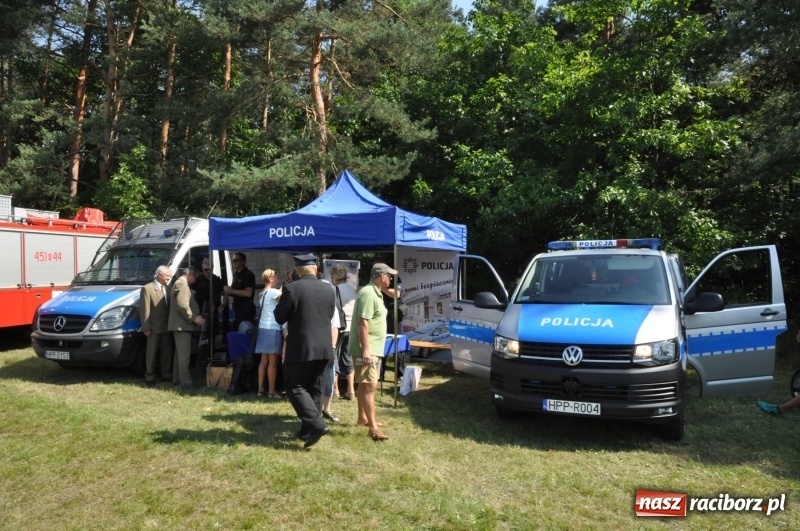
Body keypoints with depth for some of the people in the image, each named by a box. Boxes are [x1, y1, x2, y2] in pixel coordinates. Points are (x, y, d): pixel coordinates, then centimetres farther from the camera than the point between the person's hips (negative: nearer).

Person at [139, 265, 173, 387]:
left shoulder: (168, 288, 10)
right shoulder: (147, 288, -10)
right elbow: (144, 310, -12)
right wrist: (146, 328, -14)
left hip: (167, 327, 6)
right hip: (154, 328, -6)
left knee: (167, 352, 13)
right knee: (151, 353, 5)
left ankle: (166, 374, 23)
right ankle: (149, 377, 14)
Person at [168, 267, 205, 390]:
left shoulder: (180, 283, 22)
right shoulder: (182, 284, -13)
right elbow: (182, 305, -24)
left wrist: (196, 316, 15)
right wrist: (194, 318, -19)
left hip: (181, 324, 11)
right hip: (182, 324, -11)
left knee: (180, 354, 16)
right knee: (184, 354, -11)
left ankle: (177, 379, 23)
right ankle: (186, 382, -12)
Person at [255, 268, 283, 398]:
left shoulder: (264, 293, 17)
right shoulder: (273, 292, -12)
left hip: (264, 328, 9)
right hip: (273, 329, -9)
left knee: (264, 360, 12)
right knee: (273, 361, -4)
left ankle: (260, 389, 15)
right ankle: (272, 391, 1)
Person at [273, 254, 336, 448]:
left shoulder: (291, 288, -12)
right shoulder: (328, 290, 4)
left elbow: (279, 318, -5)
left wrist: (281, 303, 13)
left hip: (301, 348, -5)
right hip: (323, 348, 6)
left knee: (295, 387, 3)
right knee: (315, 389, 13)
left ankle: (316, 424, -10)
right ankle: (308, 429, 20)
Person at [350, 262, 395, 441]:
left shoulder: (375, 293, 14)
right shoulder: (368, 294, -19)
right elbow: (363, 323, -25)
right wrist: (366, 349, -29)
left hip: (373, 349, 11)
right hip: (366, 349, -11)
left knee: (364, 385, 18)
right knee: (369, 386, -11)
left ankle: (362, 418, 29)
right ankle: (373, 427, -11)